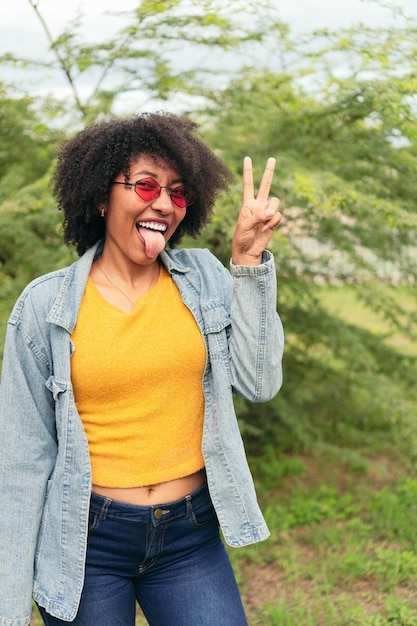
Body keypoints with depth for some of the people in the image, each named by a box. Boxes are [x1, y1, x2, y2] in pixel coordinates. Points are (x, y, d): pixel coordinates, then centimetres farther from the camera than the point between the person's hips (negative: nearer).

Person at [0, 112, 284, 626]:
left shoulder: (204, 279, 2)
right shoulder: (45, 306, -6)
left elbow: (259, 383, -8)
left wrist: (250, 260, -9)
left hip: (192, 539, 2)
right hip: (85, 543, -1)